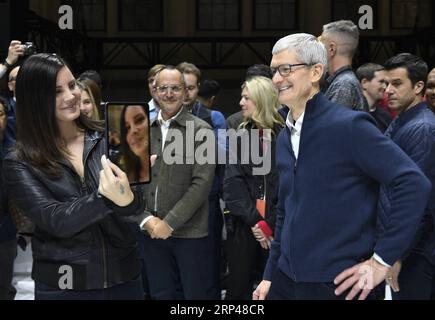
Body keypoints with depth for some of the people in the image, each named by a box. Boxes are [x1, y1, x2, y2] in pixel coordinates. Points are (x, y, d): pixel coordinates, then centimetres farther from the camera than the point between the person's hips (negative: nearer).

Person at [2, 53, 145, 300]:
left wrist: (127, 199, -32)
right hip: (61, 287, -2)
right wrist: (108, 198, -34)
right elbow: (55, 220, -18)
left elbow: (137, 206, -9)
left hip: (124, 277, 2)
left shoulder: (107, 139, -3)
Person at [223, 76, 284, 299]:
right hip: (245, 227, 3)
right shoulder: (241, 136, 7)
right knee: (238, 289, 9)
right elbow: (232, 184, -1)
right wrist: (253, 220, -12)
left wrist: (270, 223, -13)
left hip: (278, 228, -3)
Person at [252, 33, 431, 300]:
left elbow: (415, 184, -19)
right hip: (287, 279, 7)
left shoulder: (349, 125, -14)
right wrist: (271, 274, 17)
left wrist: (382, 260, -17)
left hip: (337, 283, -7)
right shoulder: (285, 137, 10)